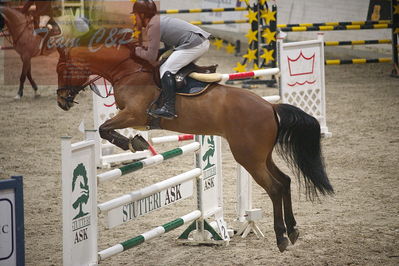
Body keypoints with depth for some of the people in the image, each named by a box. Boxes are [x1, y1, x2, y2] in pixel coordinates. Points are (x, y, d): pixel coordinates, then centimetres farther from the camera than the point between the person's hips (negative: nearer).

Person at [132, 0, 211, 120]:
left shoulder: (153, 26, -10)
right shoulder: (159, 20, 20)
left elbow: (151, 57, -11)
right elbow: (168, 45, 27)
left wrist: (137, 50, 6)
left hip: (194, 44, -10)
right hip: (203, 41, 10)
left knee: (166, 69, -12)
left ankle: (169, 108, -22)